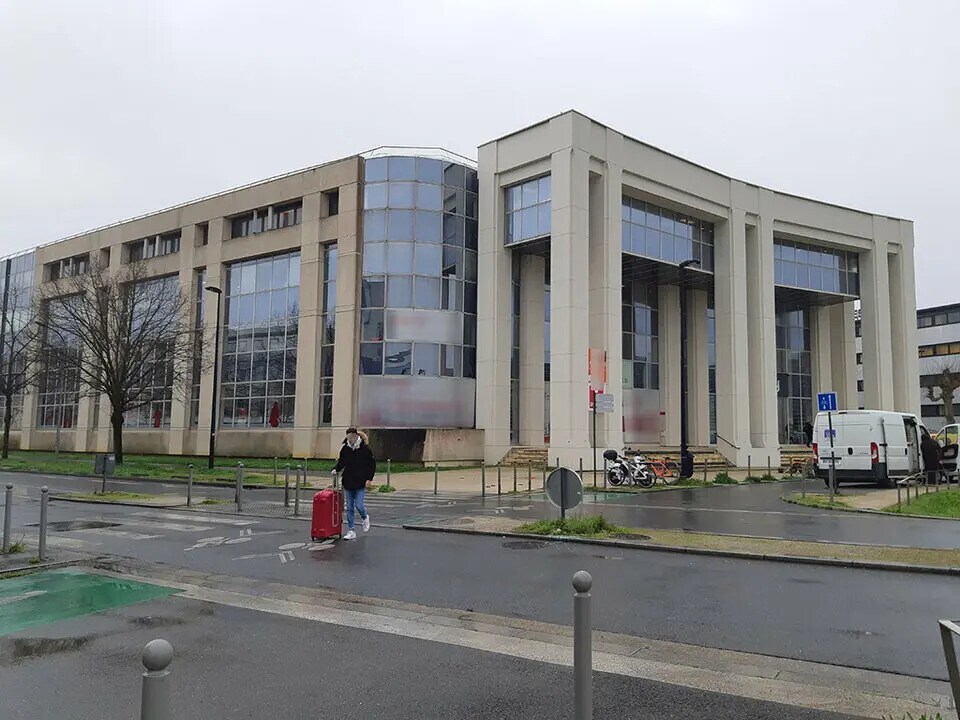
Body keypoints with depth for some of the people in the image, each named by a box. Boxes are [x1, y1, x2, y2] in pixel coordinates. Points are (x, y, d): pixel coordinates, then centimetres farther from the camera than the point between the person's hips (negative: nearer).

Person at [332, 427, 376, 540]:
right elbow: (341, 462, 16)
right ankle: (351, 531, 12)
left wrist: (369, 478, -10)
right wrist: (336, 469, -3)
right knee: (349, 508, 5)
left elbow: (372, 465, -3)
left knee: (358, 505, -8)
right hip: (348, 481, 4)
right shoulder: (345, 448, 2)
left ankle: (365, 518, 26)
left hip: (361, 482, -4)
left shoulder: (365, 449, -8)